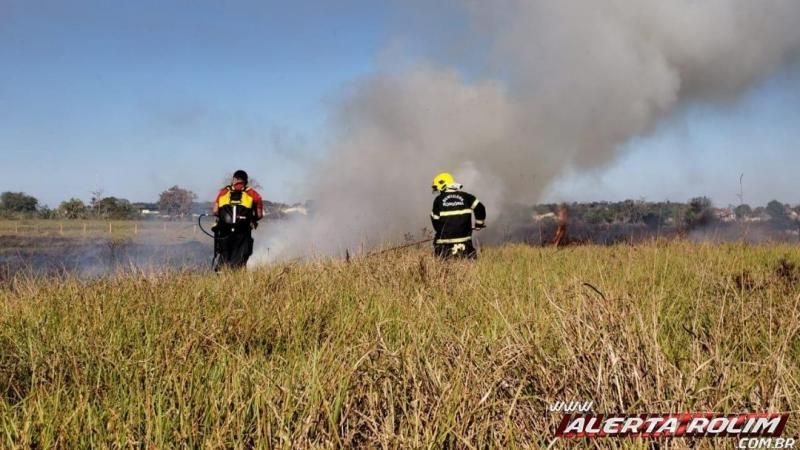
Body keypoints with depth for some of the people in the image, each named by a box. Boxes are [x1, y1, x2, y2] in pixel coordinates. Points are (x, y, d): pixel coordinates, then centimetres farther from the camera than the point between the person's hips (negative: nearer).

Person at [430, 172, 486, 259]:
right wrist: (479, 224, 19)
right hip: (464, 236, 2)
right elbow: (480, 208, 5)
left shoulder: (439, 200, 3)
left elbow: (435, 219, 4)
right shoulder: (465, 196, 9)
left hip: (446, 239, -2)